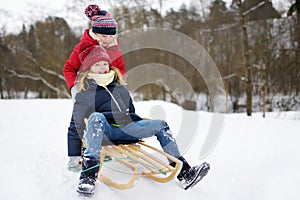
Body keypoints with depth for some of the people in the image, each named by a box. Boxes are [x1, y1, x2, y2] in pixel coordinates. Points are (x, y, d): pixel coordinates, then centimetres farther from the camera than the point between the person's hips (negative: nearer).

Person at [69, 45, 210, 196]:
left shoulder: (119, 88, 25)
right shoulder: (84, 94, 10)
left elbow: (131, 112, 32)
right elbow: (77, 125, 6)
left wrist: (140, 132, 24)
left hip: (126, 129, 5)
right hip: (104, 131, -5)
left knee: (160, 125, -7)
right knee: (96, 117, -38)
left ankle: (184, 173, -15)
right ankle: (89, 174, -46)